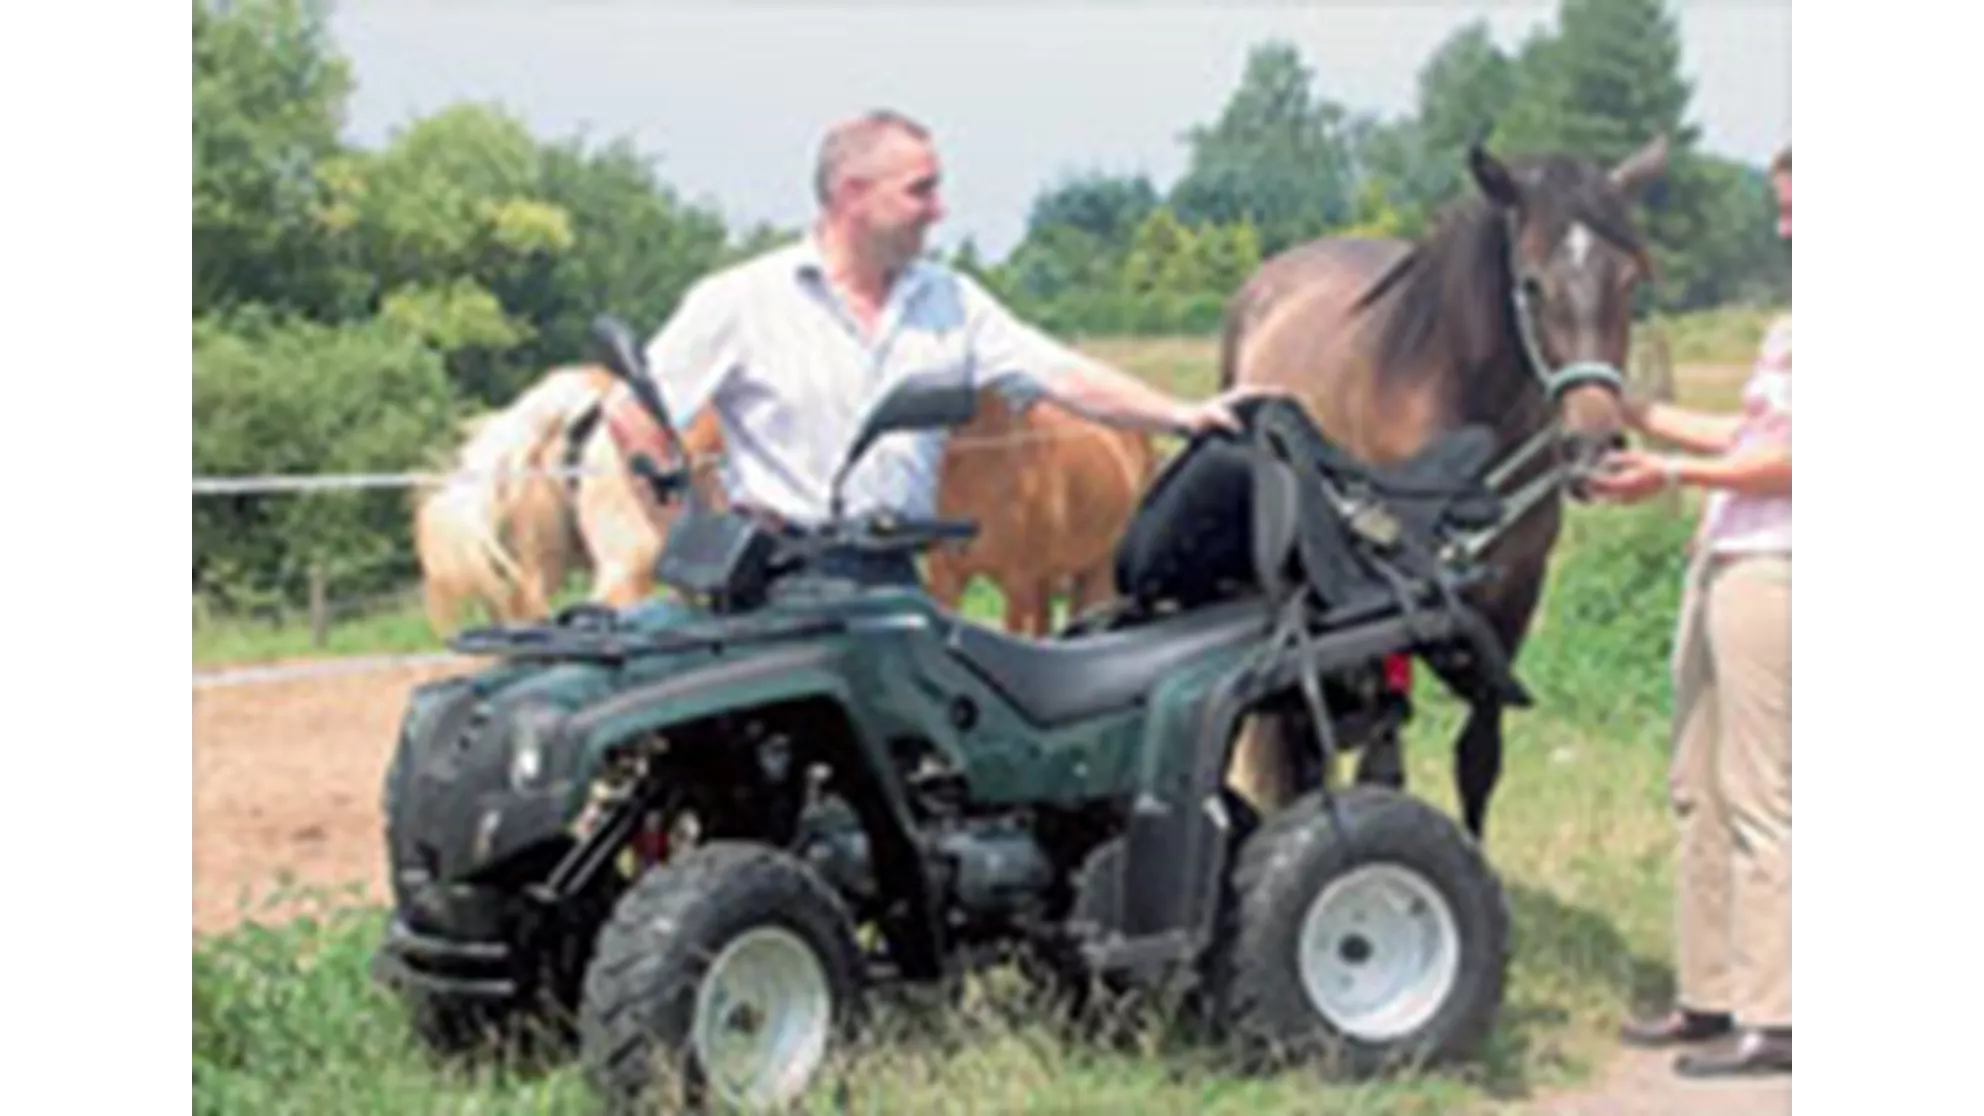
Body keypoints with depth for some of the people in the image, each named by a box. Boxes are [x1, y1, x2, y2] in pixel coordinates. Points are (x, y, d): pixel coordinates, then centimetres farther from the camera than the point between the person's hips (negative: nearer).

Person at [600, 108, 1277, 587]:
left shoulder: (950, 302, 10)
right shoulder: (744, 300, -1)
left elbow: (1063, 377, 4)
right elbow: (631, 413, -1)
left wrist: (1181, 416, -8)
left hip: (891, 578, 4)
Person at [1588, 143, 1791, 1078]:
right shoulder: (1787, 326, 17)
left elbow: (1783, 463, -18)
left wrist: (1674, 475, -20)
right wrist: (1643, 418, 20)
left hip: (1769, 576, -10)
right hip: (1721, 566, 10)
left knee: (1760, 804, -8)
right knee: (1701, 794, 14)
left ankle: (1769, 1017, -4)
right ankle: (1712, 994, 22)